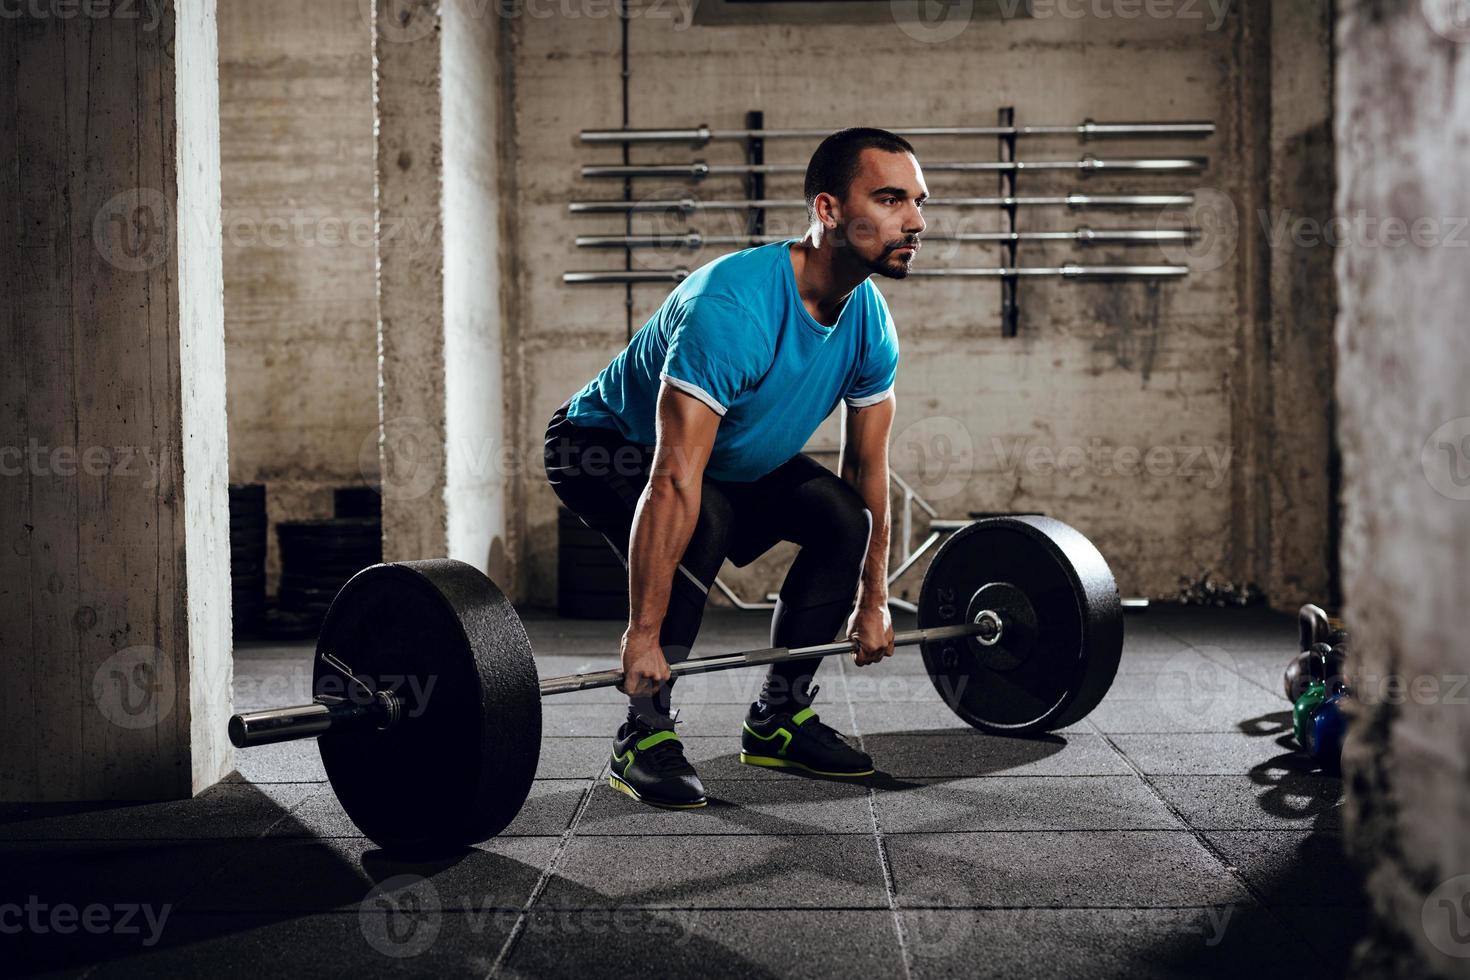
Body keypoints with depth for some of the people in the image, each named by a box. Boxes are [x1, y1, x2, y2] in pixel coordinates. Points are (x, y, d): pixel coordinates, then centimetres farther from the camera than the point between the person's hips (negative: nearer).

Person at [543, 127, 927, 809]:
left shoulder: (871, 324, -13)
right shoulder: (733, 306, -38)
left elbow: (867, 470, -2)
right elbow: (675, 481, -41)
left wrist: (873, 602, 2)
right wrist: (644, 635, -40)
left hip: (735, 456, 7)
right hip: (600, 444, -7)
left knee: (843, 516, -9)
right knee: (701, 524, -34)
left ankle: (778, 719, 5)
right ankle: (642, 739, -17)